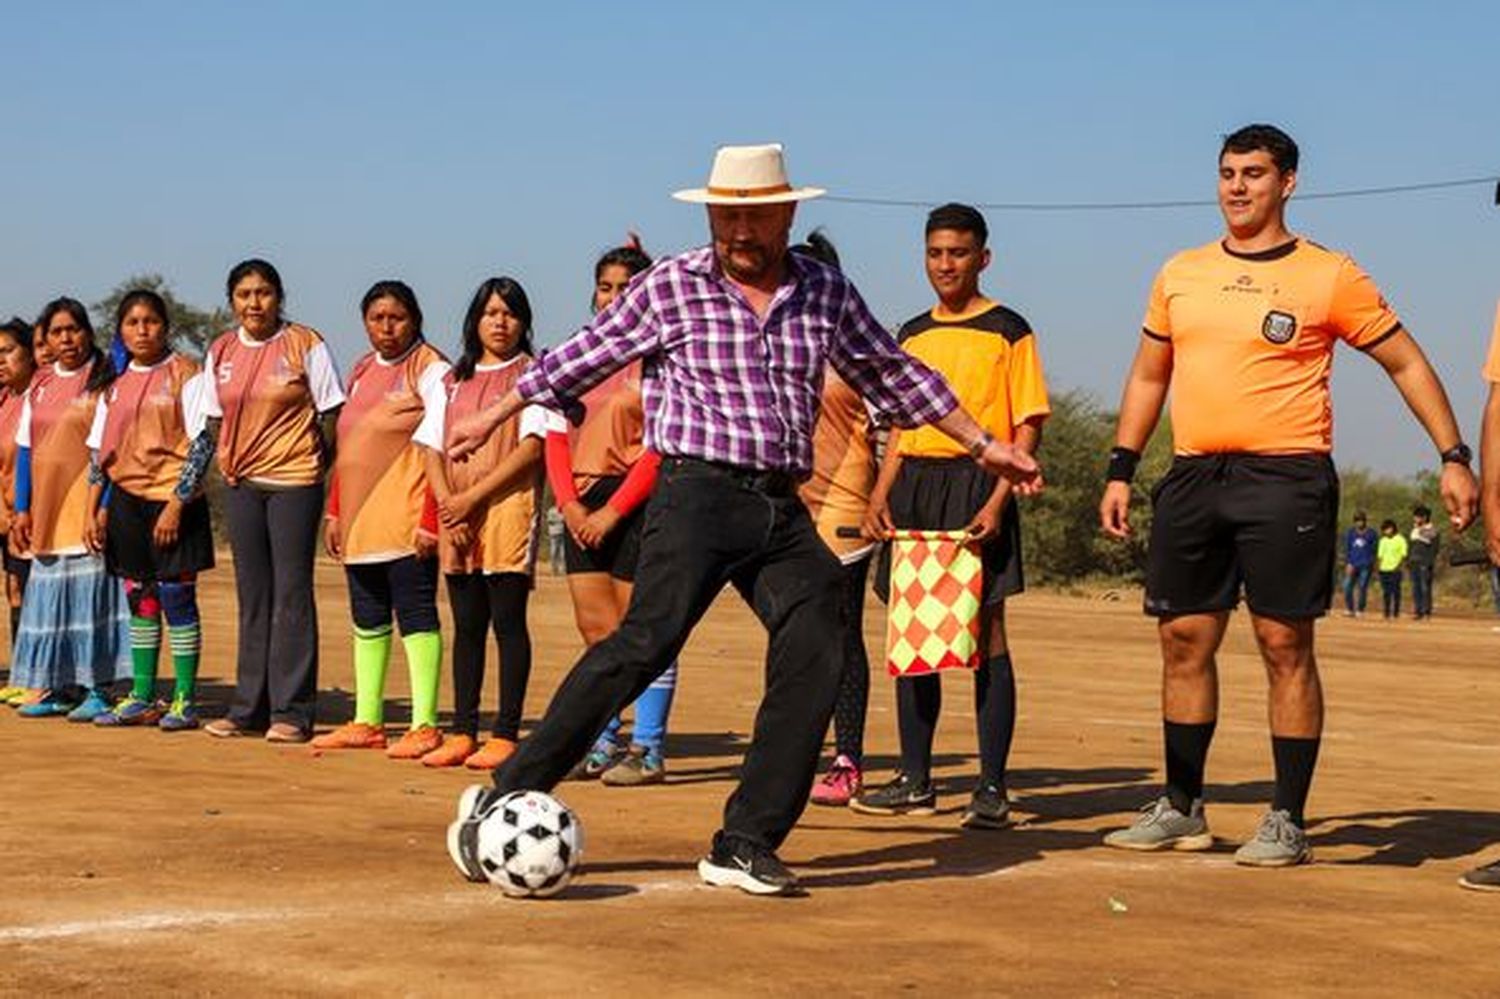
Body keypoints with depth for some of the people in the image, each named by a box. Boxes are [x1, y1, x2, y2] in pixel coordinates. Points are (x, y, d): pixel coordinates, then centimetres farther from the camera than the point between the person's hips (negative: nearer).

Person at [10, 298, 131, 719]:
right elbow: (25, 449, 15)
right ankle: (60, 688, 12)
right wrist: (22, 508, 7)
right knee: (50, 591, 5)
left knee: (92, 586, -8)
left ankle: (99, 688, -4)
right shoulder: (39, 387, 15)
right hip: (48, 509, 6)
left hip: (89, 506, -6)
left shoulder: (104, 381, -1)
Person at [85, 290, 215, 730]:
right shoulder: (117, 384, 13)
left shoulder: (184, 374, -4)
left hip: (172, 500, -6)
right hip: (126, 500, 6)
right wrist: (92, 511, 8)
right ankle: (142, 698, 15)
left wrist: (175, 504, -16)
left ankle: (184, 701, 0)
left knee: (176, 599, -4)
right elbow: (100, 452, 16)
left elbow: (202, 444, -10)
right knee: (140, 602, 9)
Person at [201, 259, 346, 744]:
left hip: (294, 480, -5)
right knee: (252, 596, 10)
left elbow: (331, 411, -3)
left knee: (292, 594, -4)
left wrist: (321, 462, -6)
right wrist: (225, 459, 6)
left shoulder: (304, 344, -5)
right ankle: (249, 708, 16)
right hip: (241, 481, 5)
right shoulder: (221, 351, 9)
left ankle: (292, 711, 0)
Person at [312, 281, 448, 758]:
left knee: (414, 612, -7)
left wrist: (431, 519, -19)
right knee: (367, 618, 10)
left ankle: (424, 726, -6)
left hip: (404, 516, -7)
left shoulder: (429, 369, -5)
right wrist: (334, 511, 16)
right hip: (359, 517, 7)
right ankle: (367, 722, 16)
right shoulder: (362, 371, 18)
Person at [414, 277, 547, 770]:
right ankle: (463, 731, 8)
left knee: (508, 621, -7)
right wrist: (446, 501, -5)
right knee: (467, 625, 5)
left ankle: (505, 734, -6)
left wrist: (473, 496, -12)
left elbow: (532, 446, -7)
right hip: (457, 520, 5)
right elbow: (431, 446, 13)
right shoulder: (454, 380, 19)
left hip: (508, 510, -5)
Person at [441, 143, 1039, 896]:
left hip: (784, 509, 5)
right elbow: (579, 360, 12)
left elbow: (895, 376, 24)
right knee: (644, 644, -19)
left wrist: (983, 445, 26)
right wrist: (491, 417, 16)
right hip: (698, 495, -5)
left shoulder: (827, 293, 12)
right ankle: (502, 799, -14)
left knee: (813, 663, -9)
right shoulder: (669, 287, 2)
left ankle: (745, 848, -2)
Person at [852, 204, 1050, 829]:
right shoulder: (913, 334, 16)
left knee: (985, 631, -7)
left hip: (977, 484, -6)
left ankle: (992, 787, -3)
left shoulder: (1007, 330, -1)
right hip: (914, 485, 6)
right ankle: (915, 781, 14)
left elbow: (1028, 426, -4)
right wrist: (880, 494, 6)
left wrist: (997, 501, -16)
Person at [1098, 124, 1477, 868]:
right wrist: (1120, 469, 12)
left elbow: (1406, 363, 5)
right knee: (1185, 642, 7)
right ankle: (1181, 808, 17)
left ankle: (1288, 820, 1)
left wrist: (1453, 456, -2)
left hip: (1284, 479, -5)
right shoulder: (1180, 275, 13)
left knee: (1285, 646, -5)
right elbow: (1148, 376, 20)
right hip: (1192, 478, 5)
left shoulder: (1328, 277, 0)